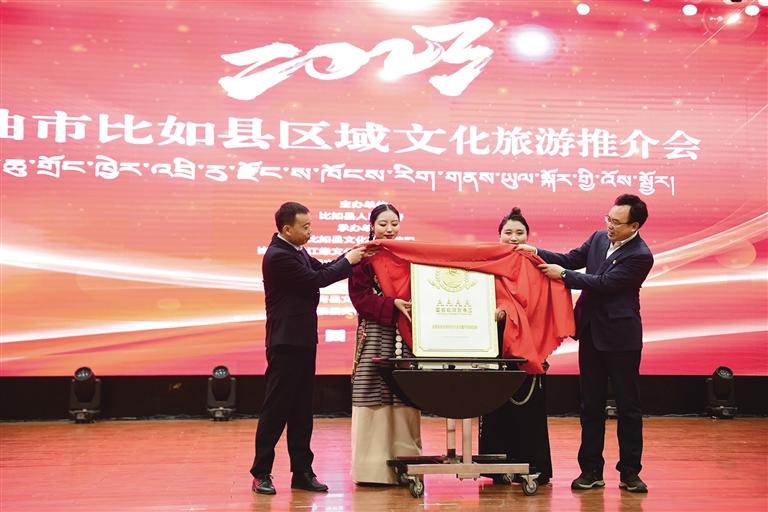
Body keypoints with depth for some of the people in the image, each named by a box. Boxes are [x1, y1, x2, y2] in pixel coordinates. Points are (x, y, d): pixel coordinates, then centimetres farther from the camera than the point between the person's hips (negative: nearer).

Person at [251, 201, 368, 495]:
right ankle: (261, 474, 6)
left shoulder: (296, 251, 12)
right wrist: (348, 261, -10)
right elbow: (316, 280, -19)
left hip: (302, 341, 9)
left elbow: (322, 269, 16)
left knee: (301, 410, 11)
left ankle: (302, 472, 17)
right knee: (276, 409, -3)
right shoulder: (278, 256, -17)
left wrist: (353, 255, 4)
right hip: (286, 343, -9)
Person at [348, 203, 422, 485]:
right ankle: (373, 466, 4)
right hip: (375, 336, -3)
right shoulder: (363, 257, 1)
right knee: (374, 396, -3)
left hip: (406, 336, 3)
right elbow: (360, 297, -7)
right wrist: (393, 305, -18)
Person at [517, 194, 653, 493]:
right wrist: (538, 253, -5)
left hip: (620, 337, -6)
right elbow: (572, 259, 10)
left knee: (628, 406, 4)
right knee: (591, 405, 9)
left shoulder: (640, 256, -17)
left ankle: (629, 472, 14)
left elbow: (602, 283, -21)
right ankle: (591, 471, 16)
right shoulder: (599, 238, 5)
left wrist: (562, 275, -17)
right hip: (592, 334, 6)